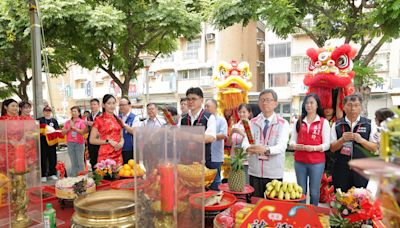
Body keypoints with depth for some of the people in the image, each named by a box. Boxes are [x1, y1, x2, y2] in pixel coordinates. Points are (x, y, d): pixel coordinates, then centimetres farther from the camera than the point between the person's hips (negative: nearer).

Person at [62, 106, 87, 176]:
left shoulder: (82, 122, -1)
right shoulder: (68, 122, 12)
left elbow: (82, 132, -12)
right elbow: (63, 133, 8)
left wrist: (74, 127, -11)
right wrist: (69, 128, -7)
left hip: (79, 143, -4)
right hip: (70, 143, 4)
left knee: (80, 162, -2)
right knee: (73, 162, 7)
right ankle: (73, 176, 14)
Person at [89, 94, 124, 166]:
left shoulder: (118, 120, 12)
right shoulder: (99, 120, -2)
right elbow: (92, 140, -4)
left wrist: (121, 143, -3)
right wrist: (108, 141, -13)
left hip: (118, 155, 4)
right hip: (105, 155, -4)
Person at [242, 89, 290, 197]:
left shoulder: (283, 124, -1)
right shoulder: (252, 122, 7)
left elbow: (281, 146, -15)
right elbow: (246, 140, -6)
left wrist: (266, 150, -35)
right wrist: (248, 148, -30)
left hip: (274, 173, -2)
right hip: (255, 172, 2)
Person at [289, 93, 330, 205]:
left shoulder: (324, 122, 0)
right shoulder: (299, 122, 9)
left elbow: (327, 145, -4)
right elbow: (292, 141, 8)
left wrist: (313, 148, -21)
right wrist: (297, 146, -13)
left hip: (317, 162, -3)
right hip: (299, 161, 3)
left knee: (314, 192, 7)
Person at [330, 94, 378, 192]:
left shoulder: (369, 124, 3)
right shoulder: (336, 125, 4)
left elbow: (374, 148, 2)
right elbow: (332, 148, 3)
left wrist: (361, 140, -15)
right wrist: (342, 140, -16)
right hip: (341, 169, 0)